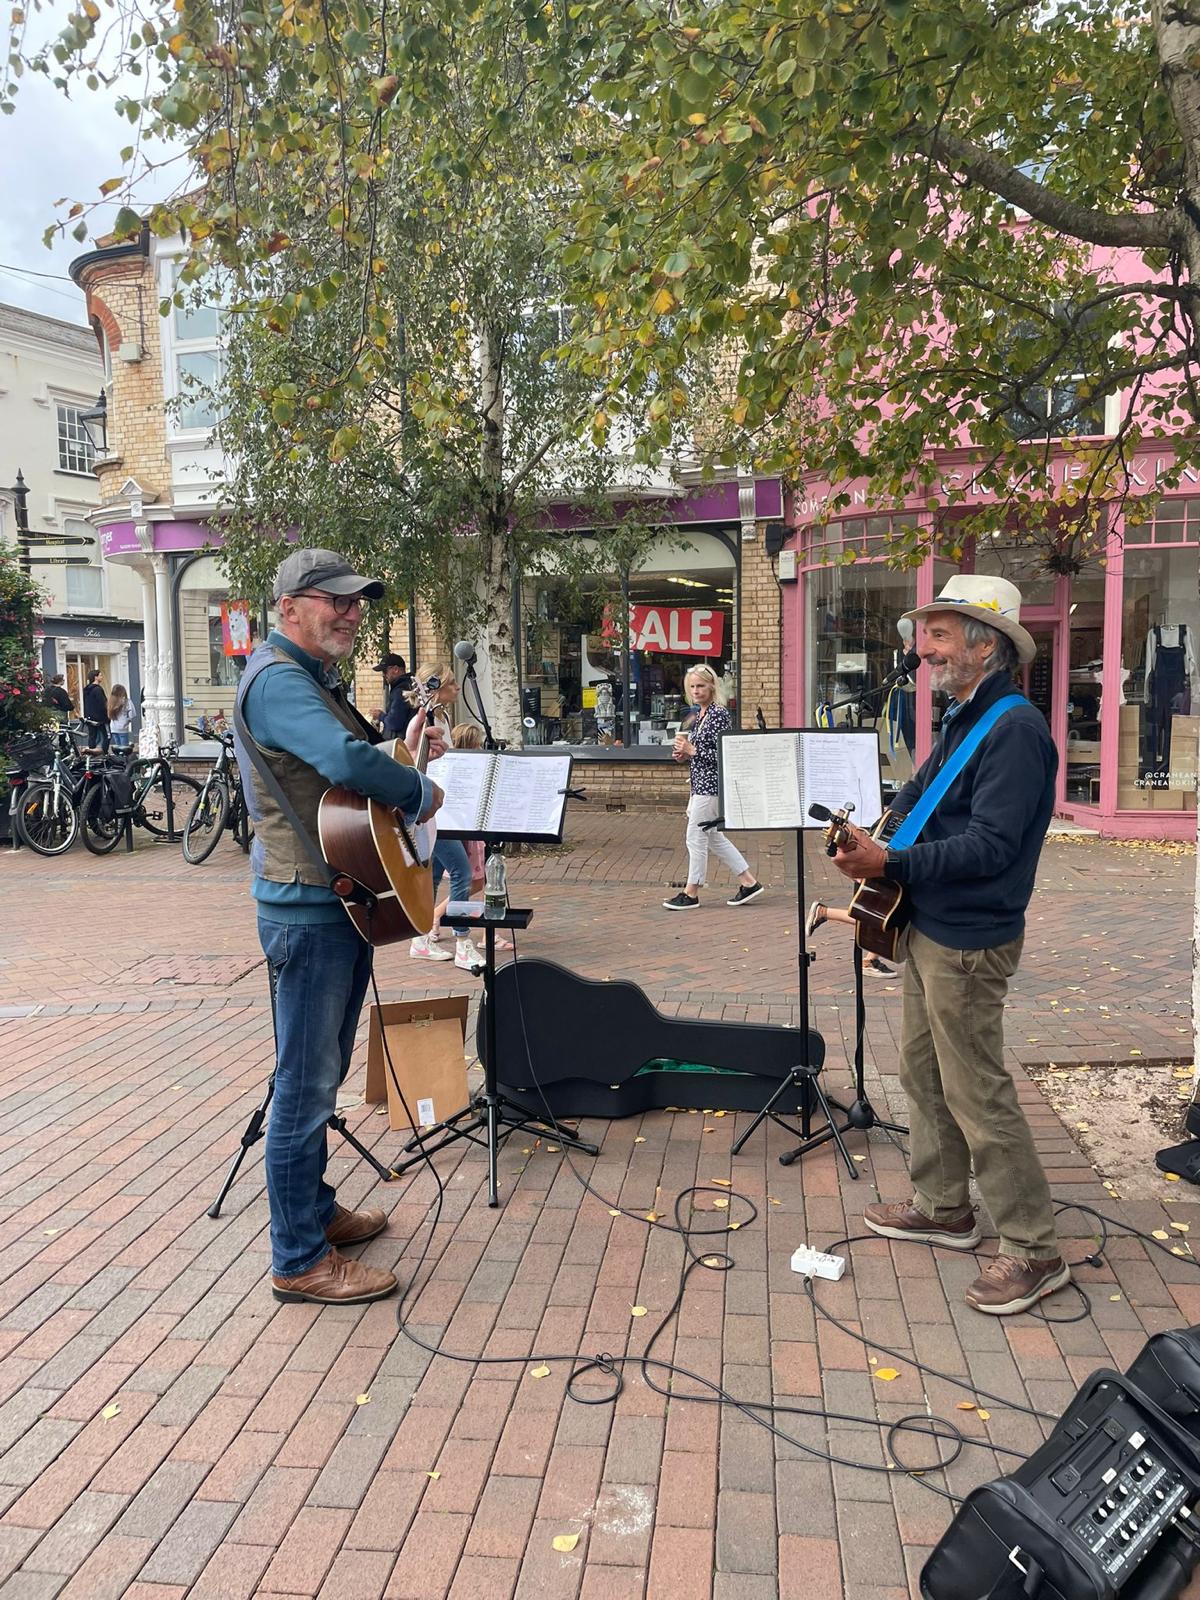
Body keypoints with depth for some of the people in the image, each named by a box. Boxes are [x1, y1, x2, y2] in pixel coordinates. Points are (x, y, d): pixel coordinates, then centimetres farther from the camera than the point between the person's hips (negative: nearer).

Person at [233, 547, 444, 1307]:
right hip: (307, 907, -11)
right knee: (307, 1083, -1)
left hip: (345, 898, 11)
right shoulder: (277, 678, -17)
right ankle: (300, 1260, 12)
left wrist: (406, 786, 6)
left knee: (323, 1074, 20)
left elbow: (353, 759, 24)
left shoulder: (318, 679, 17)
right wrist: (422, 793, -17)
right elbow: (349, 761, -33)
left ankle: (316, 1208, 36)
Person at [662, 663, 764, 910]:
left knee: (696, 837, -2)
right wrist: (684, 755, 4)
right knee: (714, 837, 15)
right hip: (700, 784, 10)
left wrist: (692, 750, -21)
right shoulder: (698, 714, 13)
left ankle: (691, 894, 10)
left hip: (710, 784, -10)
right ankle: (749, 883, 22)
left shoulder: (719, 714, -14)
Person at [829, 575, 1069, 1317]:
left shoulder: (1015, 729, -19)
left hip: (968, 941, -10)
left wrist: (892, 863, -24)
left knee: (979, 1094, -2)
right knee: (924, 1071, 18)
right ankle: (944, 1208, 34)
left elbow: (990, 846, -25)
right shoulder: (963, 721, 11)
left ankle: (1035, 1250, 13)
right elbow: (919, 798, 17)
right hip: (930, 927, 10)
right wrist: (872, 845, 1)